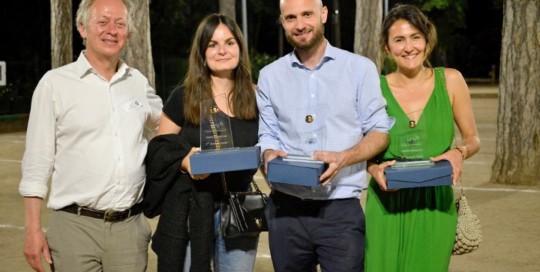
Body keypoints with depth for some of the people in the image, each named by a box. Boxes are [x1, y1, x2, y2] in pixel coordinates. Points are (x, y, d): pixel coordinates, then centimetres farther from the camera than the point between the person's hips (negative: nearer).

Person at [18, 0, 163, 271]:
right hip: (75, 226, -3)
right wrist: (33, 230, -6)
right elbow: (37, 162, -2)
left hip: (130, 226, 3)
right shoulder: (55, 83, -1)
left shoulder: (139, 82, 10)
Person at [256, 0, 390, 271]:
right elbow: (267, 135, 12)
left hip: (341, 208, -2)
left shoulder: (360, 68, 0)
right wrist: (269, 155, -11)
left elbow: (380, 132, 0)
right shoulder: (270, 75, 9)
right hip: (285, 208, 3)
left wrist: (344, 157, -17)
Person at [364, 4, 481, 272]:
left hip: (434, 205, 1)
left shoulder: (450, 80, 2)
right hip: (386, 205, 0)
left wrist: (459, 152, -12)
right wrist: (374, 169, -11)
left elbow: (472, 137, 9)